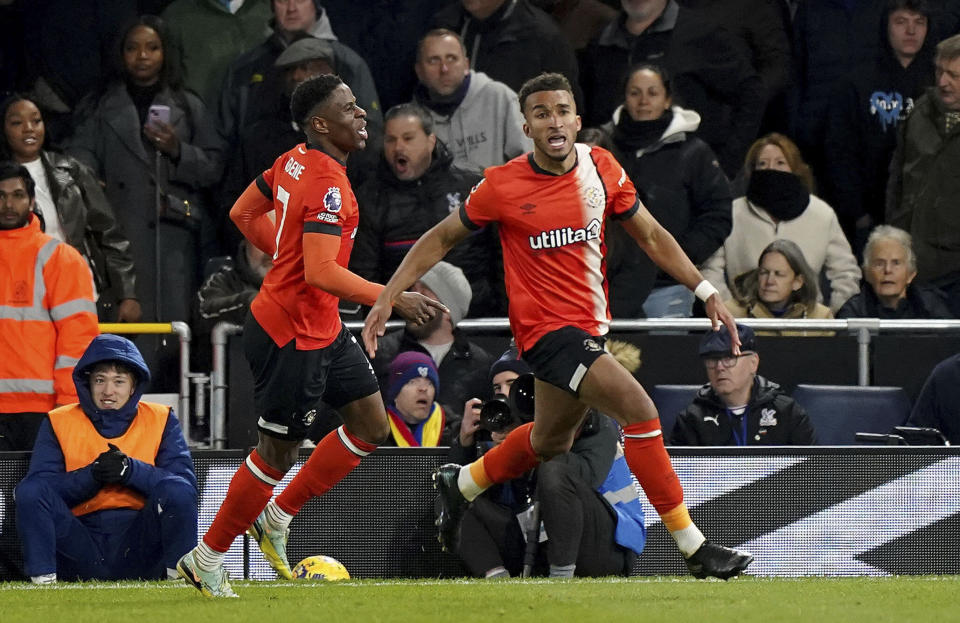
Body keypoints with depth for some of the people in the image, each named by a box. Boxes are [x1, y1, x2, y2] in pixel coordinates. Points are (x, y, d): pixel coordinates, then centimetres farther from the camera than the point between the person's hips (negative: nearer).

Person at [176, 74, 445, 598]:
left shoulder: (295, 162, 4)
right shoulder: (328, 185, -25)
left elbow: (244, 213, 17)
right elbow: (322, 273, -31)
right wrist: (395, 299, -27)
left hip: (322, 329, 10)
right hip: (291, 338, -10)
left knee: (371, 426, 11)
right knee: (278, 454, 1)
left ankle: (277, 518, 20)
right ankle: (205, 561, 15)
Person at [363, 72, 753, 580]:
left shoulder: (600, 167, -1)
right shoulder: (503, 186, -12)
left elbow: (650, 236, 11)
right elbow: (441, 238, 1)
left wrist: (706, 291, 5)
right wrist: (387, 297, -4)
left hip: (590, 327, 7)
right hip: (547, 329, -7)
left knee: (549, 443, 23)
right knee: (640, 411, -21)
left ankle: (461, 484, 48)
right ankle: (692, 547, -16)